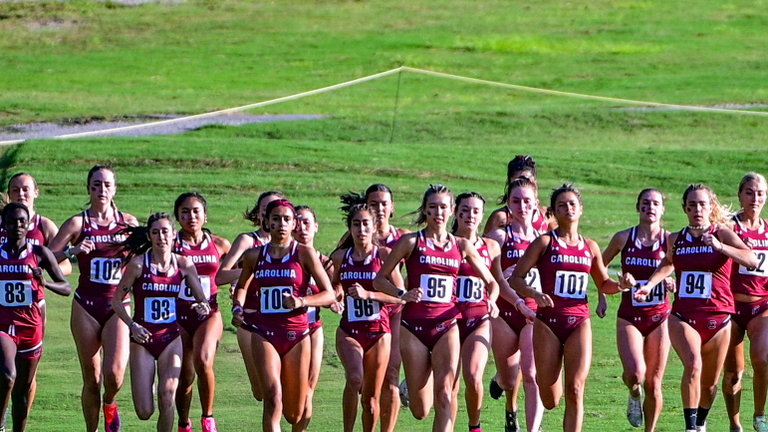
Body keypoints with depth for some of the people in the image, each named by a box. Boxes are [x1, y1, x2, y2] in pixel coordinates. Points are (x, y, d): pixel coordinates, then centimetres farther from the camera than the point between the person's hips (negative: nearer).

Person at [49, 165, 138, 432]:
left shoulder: (127, 222, 6)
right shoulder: (78, 223, 0)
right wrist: (72, 251, -21)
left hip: (118, 306, 0)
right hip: (86, 306, 0)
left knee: (115, 371, -16)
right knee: (91, 378, 2)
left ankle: (109, 404, 17)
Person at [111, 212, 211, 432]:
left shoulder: (184, 264, 0)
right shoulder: (138, 263, -8)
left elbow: (203, 300, 6)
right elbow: (117, 300, -2)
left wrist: (203, 307, -17)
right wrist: (132, 325, -17)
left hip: (171, 337, 2)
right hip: (143, 338, -2)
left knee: (166, 400, -13)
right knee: (144, 412, -4)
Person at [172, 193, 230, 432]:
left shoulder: (219, 245, 4)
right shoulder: (171, 245, -2)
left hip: (209, 314, 0)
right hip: (178, 315, 0)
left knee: (203, 362, -26)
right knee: (184, 377, 1)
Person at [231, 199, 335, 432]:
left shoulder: (305, 253, -1)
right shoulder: (254, 255, 6)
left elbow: (329, 295, -2)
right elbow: (242, 286, 24)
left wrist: (301, 301, -19)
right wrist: (238, 307, 3)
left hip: (296, 334, -1)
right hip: (263, 333, 1)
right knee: (272, 396, -23)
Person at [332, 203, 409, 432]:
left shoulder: (384, 254, -2)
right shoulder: (340, 257, 7)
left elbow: (400, 296, -6)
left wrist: (368, 294, -17)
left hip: (378, 331, -1)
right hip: (348, 330, 1)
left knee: (372, 396, 5)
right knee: (354, 378, -27)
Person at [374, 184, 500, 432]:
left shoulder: (461, 246, 8)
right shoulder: (411, 242, 1)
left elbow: (491, 282, 16)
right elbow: (379, 279, 4)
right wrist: (402, 294, -14)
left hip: (446, 326, 1)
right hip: (414, 325, -1)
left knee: (444, 394, -17)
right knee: (420, 410, 2)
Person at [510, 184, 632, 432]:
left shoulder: (590, 247, 11)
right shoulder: (544, 243, 0)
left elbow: (603, 285, 22)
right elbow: (516, 278, -3)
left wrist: (621, 285, 0)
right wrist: (535, 294, -22)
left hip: (579, 322, 2)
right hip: (548, 322, -2)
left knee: (575, 391, -11)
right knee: (550, 400, 2)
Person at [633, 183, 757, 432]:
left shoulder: (722, 234, -3)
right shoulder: (676, 239, 7)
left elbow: (752, 261, -19)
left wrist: (720, 246, -29)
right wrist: (649, 285, 14)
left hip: (717, 317, -1)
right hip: (683, 316, 1)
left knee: (709, 383, 10)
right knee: (693, 365, -26)